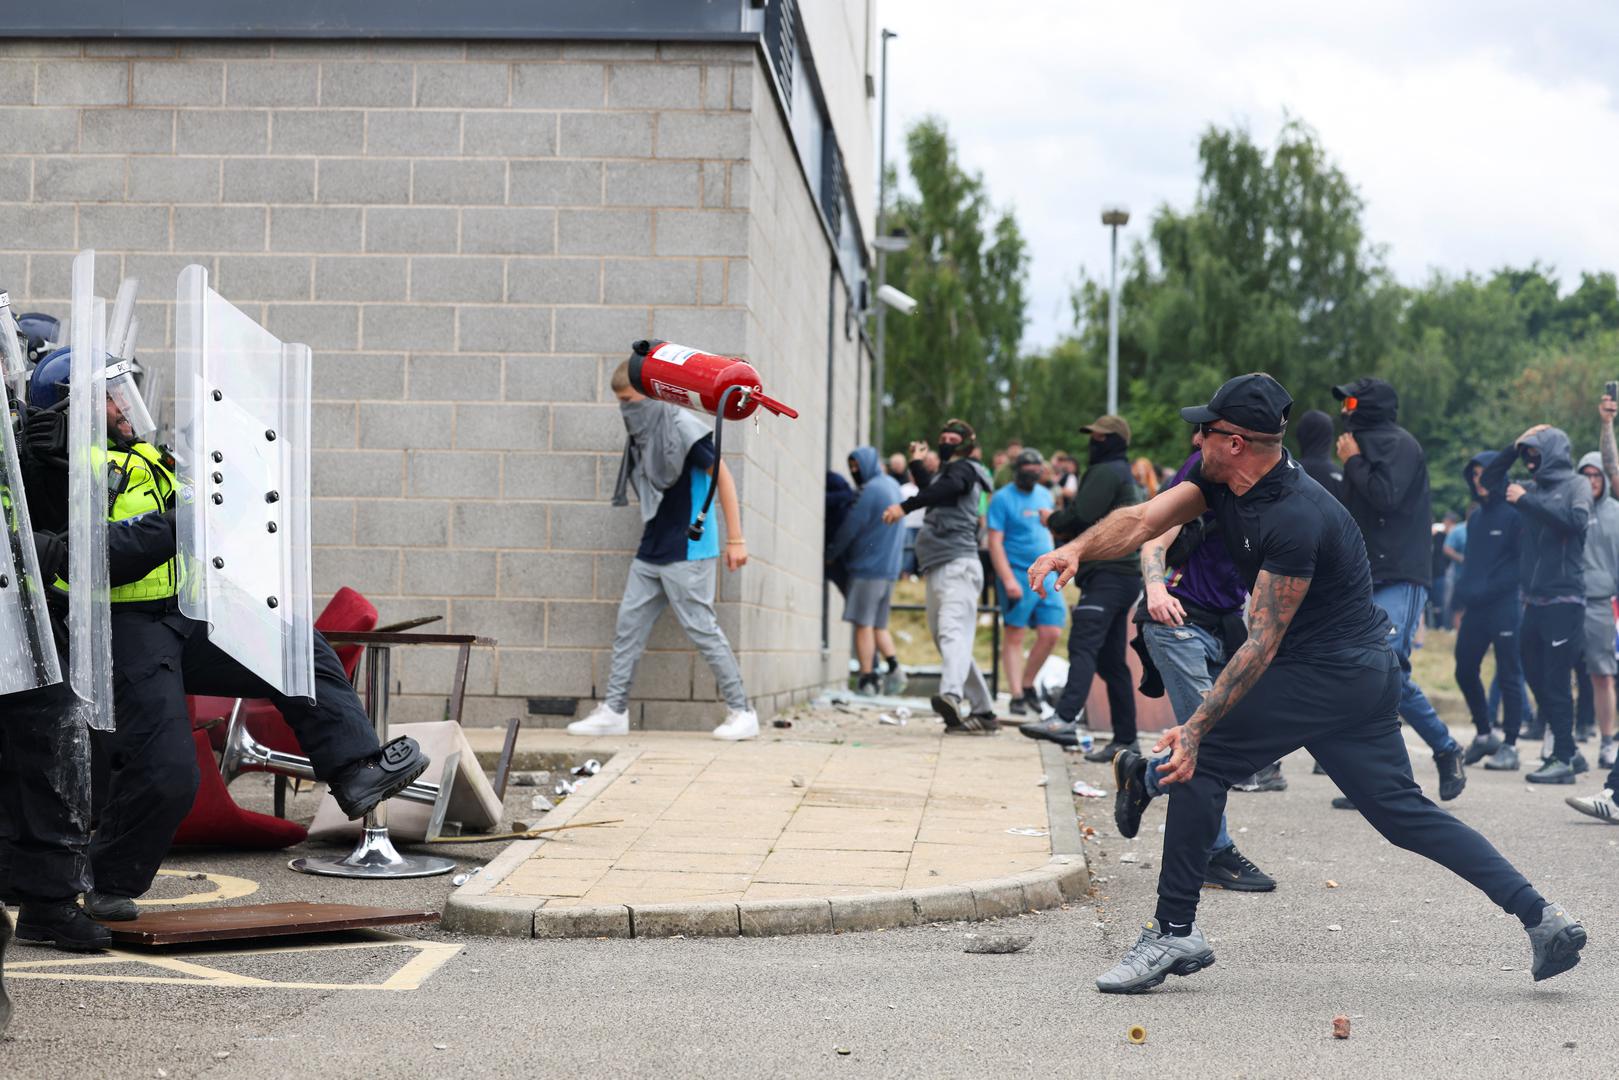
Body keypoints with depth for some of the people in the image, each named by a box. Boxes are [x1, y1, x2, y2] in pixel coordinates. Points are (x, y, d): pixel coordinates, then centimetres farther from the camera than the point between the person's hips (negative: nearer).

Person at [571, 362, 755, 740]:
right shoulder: (640, 435, 11)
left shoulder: (681, 426, -12)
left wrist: (735, 539, -13)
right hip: (651, 552, 8)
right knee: (628, 625, 6)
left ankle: (742, 712, 2)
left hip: (688, 551, -8)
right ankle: (613, 711, 11)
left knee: (701, 628, -6)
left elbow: (721, 475, -11)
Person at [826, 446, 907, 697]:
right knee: (879, 625, 14)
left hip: (867, 566, -9)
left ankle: (867, 678, -6)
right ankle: (893, 667, 1)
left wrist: (830, 554, 2)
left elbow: (849, 529, -11)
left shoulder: (870, 490, -13)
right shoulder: (893, 486, 15)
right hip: (890, 567, 9)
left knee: (863, 624, -5)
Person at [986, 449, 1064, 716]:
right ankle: (1017, 695, 1)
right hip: (1017, 574, -6)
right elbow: (995, 541, -11)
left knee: (1051, 633, 0)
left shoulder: (1044, 494, 14)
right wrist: (1008, 579, -19)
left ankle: (1028, 684, 18)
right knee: (1014, 635, -3)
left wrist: (1051, 520, 5)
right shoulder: (1002, 498, -5)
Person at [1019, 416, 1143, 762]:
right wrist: (1068, 532, 11)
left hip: (1107, 574, -11)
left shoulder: (1106, 472, -4)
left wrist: (1054, 521, 4)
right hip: (1126, 574, 11)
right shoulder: (1127, 477, 28)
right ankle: (1124, 740, 12)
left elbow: (1081, 516, -15)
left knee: (1083, 645, -24)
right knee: (1111, 661, 11)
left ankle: (1066, 718, -40)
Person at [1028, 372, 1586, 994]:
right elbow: (1146, 520, -7)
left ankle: (1175, 932, -4)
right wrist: (1078, 549, -27)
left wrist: (1196, 727, -29)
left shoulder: (1295, 520, -25)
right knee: (1403, 812, 11)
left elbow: (1262, 644, -25)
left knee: (1203, 759, -8)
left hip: (1326, 674, -10)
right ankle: (1539, 916, 9)